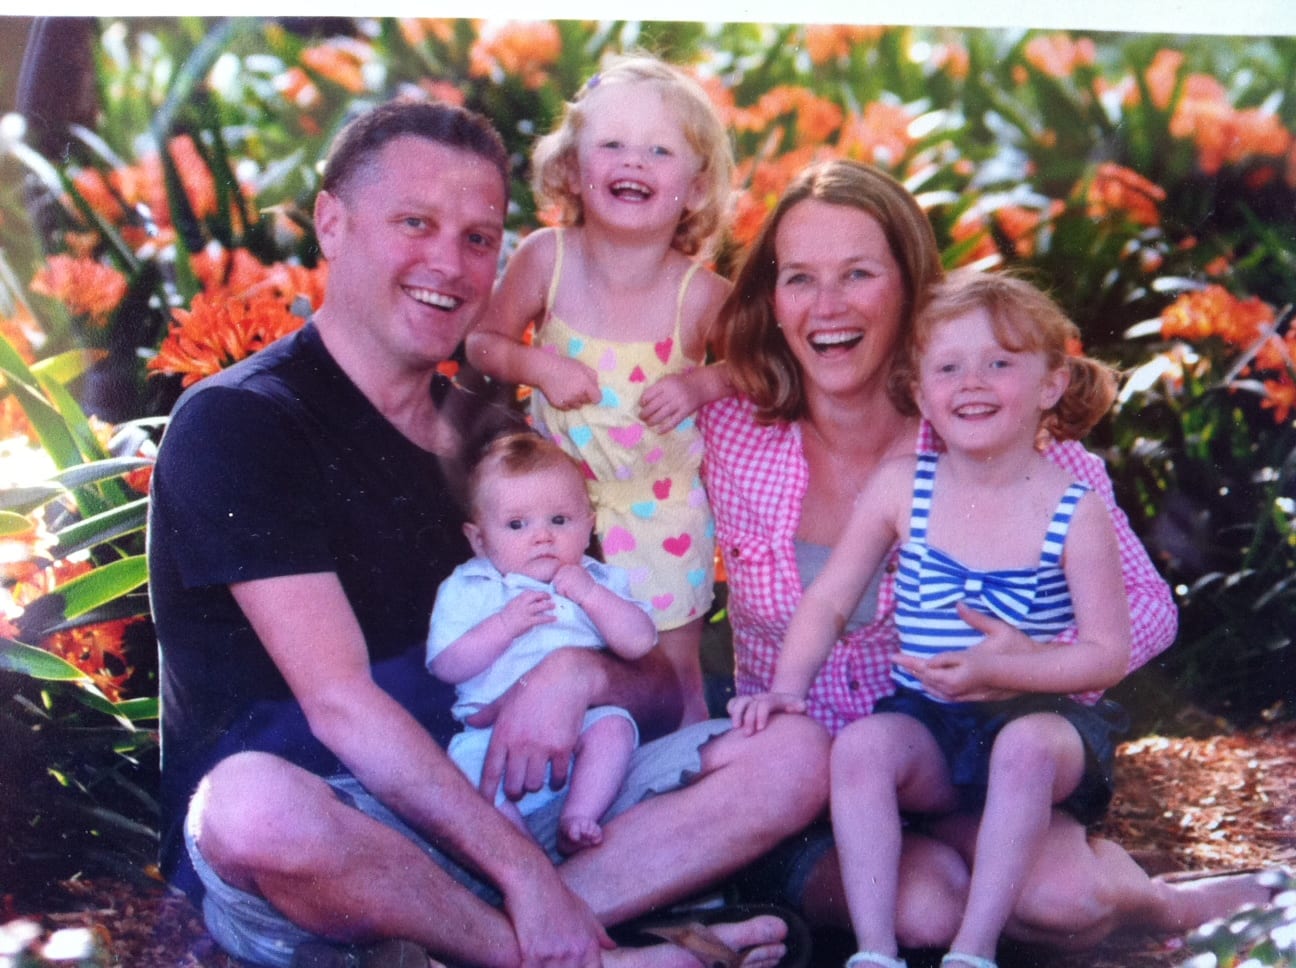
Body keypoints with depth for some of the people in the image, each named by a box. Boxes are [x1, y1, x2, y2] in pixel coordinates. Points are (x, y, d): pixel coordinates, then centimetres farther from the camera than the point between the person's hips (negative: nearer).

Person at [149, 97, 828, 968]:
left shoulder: (485, 429, 13)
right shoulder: (234, 423, -7)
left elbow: (663, 695, 12)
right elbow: (340, 702, -17)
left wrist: (580, 675, -12)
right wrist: (524, 870, -24)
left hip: (491, 806, 6)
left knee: (795, 758, -7)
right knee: (260, 805, -42)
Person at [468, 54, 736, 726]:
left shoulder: (703, 295, -19)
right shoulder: (546, 257, -14)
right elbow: (484, 342, -1)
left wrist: (702, 383, -22)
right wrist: (537, 364, -20)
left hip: (660, 507, -1)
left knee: (673, 672, 11)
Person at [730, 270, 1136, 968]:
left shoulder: (1074, 512, -7)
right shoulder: (900, 487, 1)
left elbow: (1108, 651, -8)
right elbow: (829, 600, 6)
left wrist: (992, 670, -21)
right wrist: (787, 688, -10)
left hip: (1036, 715, -2)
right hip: (927, 727, 2)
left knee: (1025, 745, -35)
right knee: (861, 745, -28)